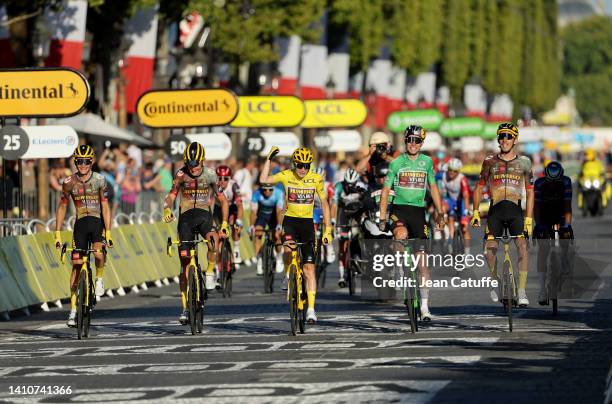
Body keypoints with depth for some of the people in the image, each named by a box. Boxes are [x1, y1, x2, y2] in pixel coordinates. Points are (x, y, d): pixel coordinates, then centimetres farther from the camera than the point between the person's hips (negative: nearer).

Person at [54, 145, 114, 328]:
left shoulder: (99, 180, -8)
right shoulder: (69, 182, -4)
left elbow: (105, 207, -8)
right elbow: (62, 208, 5)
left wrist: (108, 233, -15)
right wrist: (57, 233, 1)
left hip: (97, 221, -2)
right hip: (80, 223, 2)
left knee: (99, 253, -31)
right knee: (76, 264, -1)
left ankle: (99, 278, 4)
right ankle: (73, 309, 5)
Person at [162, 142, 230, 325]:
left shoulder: (210, 174, -6)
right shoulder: (181, 174, -6)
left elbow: (222, 200, 0)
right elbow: (171, 196, -12)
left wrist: (224, 223, -7)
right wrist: (167, 209, -34)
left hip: (204, 214, -1)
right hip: (186, 216, 1)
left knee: (213, 238, -37)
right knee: (185, 262, -2)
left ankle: (210, 272, -13)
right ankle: (185, 307, 4)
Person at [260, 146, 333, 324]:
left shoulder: (316, 179, -4)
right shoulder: (286, 176, -5)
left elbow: (324, 204, 3)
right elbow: (263, 180, -19)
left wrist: (327, 229, -1)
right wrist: (269, 159, -22)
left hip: (307, 222, 1)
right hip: (290, 220, 0)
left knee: (309, 267, -5)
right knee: (288, 249, -32)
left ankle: (311, 308, -4)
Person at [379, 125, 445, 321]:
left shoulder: (427, 162, 7)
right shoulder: (396, 163, 1)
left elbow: (433, 188, 17)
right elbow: (386, 191, 5)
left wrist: (439, 213, 9)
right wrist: (382, 218, 1)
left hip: (418, 211, 2)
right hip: (399, 209, -2)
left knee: (422, 259, -1)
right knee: (401, 235, -37)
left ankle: (424, 306, 1)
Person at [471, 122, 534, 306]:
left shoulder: (524, 162, 5)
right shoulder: (490, 162, 7)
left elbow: (530, 191, 7)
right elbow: (479, 187, 13)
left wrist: (528, 219, 0)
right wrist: (475, 212, 2)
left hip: (515, 210, -1)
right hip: (495, 210, 1)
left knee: (523, 246, -19)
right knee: (489, 248, -13)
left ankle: (522, 292, -17)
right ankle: (495, 282, 14)